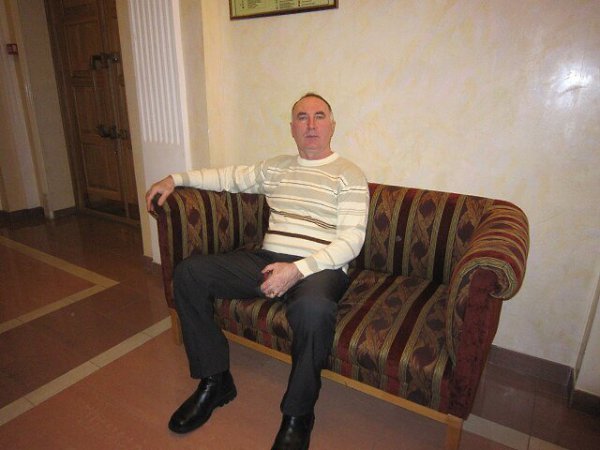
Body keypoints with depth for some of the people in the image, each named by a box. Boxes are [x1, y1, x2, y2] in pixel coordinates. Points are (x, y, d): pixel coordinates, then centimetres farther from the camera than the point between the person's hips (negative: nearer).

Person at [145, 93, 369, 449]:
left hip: (319, 267, -5)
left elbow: (351, 241, -9)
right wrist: (175, 179, 17)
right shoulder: (275, 168, 19)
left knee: (313, 308, -40)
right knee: (189, 272, -9)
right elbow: (230, 177, 28)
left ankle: (298, 414, -11)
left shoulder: (349, 175, 1)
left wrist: (297, 269, -22)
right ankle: (215, 380, 3)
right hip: (268, 260, 6)